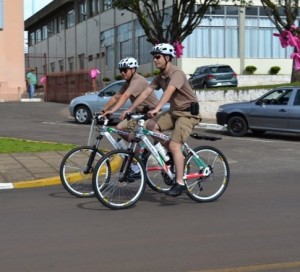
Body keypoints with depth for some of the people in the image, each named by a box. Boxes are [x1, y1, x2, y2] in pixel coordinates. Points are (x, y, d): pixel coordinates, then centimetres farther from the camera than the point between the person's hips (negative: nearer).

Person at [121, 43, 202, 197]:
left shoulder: (176, 73, -20)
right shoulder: (160, 76, 6)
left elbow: (169, 91, -36)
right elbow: (146, 92, 2)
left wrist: (156, 109, -50)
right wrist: (130, 110, -5)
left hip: (188, 112, -8)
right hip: (174, 111, 8)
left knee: (174, 145, -20)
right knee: (150, 125, -11)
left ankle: (180, 183, -14)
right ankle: (175, 155, 2)